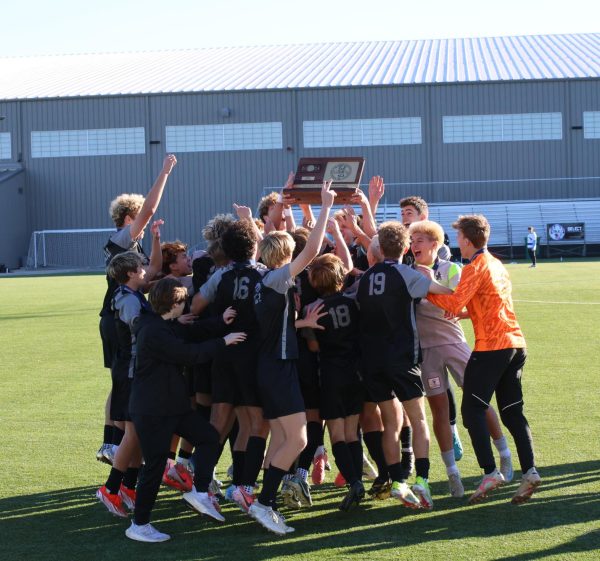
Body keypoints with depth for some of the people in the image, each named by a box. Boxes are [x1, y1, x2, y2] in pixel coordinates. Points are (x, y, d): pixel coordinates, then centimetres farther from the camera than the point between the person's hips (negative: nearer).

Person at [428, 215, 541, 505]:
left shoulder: (475, 267, -8)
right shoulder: (497, 265, 19)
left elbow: (454, 304, -18)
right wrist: (464, 313, 21)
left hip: (491, 347, -8)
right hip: (515, 343, 8)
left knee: (473, 410, -3)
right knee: (512, 412, 9)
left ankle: (490, 472, -12)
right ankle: (529, 471, -1)